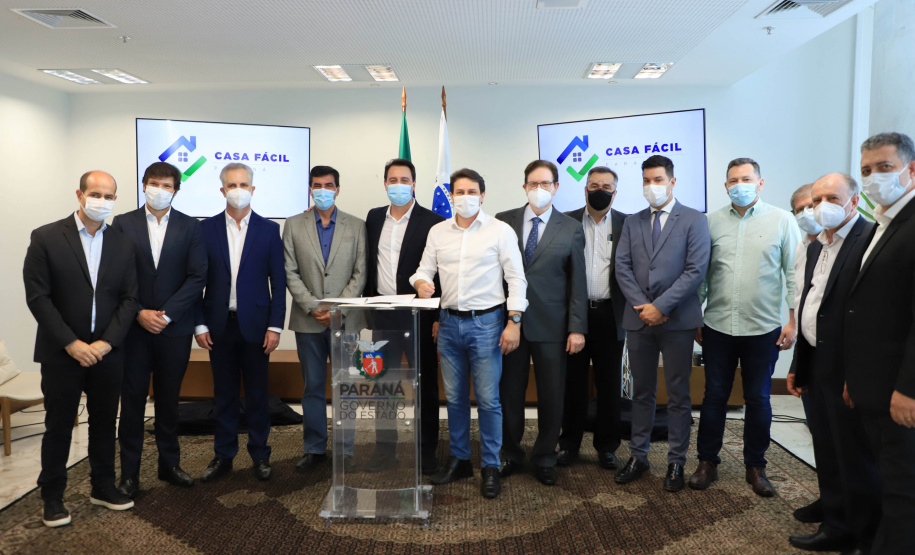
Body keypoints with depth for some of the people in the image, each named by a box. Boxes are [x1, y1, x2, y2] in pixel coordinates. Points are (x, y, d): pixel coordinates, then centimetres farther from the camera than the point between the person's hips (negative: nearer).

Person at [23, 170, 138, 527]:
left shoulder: (122, 243, 4)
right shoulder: (46, 238, -5)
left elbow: (129, 298, 1)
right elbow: (37, 297, -9)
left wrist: (106, 342, -10)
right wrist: (71, 344, -15)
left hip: (107, 352, 3)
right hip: (61, 354, -3)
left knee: (104, 422, 13)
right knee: (58, 426, 8)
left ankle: (103, 486, 29)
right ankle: (52, 496, 23)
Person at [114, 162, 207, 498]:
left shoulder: (190, 227, 2)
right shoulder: (122, 224, 3)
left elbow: (197, 277, -4)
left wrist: (167, 314, -11)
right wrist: (139, 313, -11)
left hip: (174, 328, 0)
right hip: (134, 327, 0)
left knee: (169, 399, 10)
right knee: (132, 399, 5)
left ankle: (169, 464, 23)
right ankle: (130, 473, 16)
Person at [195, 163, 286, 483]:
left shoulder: (268, 229, 2)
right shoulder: (206, 229, 4)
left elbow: (278, 281, 0)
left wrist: (275, 325, -6)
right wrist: (199, 324, -3)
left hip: (255, 325, -1)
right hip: (219, 325, 1)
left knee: (257, 394, 8)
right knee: (224, 394, 10)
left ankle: (260, 455, 21)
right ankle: (223, 456, 22)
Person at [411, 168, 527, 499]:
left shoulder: (500, 231, -2)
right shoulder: (438, 232, 10)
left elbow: (516, 278, -4)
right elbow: (425, 269, 13)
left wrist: (514, 321, -12)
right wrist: (421, 282, -11)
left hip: (486, 322, -4)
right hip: (450, 322, 4)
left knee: (488, 399, -1)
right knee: (454, 397, 12)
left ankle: (490, 466, 13)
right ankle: (459, 460, 27)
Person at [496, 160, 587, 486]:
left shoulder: (571, 230, 4)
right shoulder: (503, 222, 6)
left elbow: (577, 282, 2)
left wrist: (577, 328, -4)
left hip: (550, 325, 0)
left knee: (551, 396, 6)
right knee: (509, 393, 9)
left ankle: (544, 459, 26)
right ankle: (510, 455, 28)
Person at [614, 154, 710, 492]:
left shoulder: (694, 220, 0)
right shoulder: (632, 223, 12)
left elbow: (696, 270, -9)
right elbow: (622, 268, 4)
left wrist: (661, 306, -15)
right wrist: (643, 306, -9)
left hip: (677, 320, -3)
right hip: (639, 320, 3)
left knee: (678, 395, 5)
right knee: (642, 393, 12)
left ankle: (676, 462, 17)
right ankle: (638, 457, 22)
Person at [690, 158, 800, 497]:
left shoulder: (782, 221, 0)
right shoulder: (712, 222, 4)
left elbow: (795, 274, 0)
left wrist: (794, 322, -4)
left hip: (763, 329, -1)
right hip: (718, 328, 1)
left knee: (758, 400, 10)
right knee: (714, 396, 9)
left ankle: (755, 467, 26)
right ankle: (707, 462, 22)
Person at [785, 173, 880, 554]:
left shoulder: (870, 239, -15)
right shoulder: (816, 247, 13)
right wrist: (798, 365, 18)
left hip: (849, 371, -8)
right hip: (819, 367, 8)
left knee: (856, 458, 4)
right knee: (828, 454, 18)